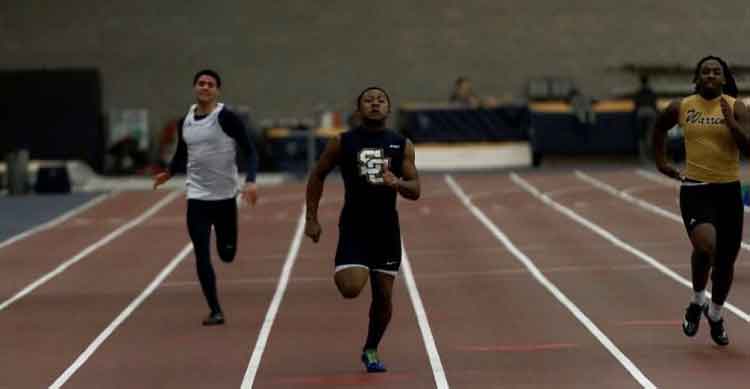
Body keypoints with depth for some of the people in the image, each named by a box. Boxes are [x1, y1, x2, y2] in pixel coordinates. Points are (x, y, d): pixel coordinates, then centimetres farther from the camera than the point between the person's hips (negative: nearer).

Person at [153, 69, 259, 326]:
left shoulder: (226, 118, -10)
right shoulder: (184, 123, 4)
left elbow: (249, 151, -12)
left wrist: (250, 181, -24)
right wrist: (169, 173, 6)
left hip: (225, 196, -3)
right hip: (197, 197, 3)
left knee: (226, 254, 9)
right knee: (202, 257, -4)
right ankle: (215, 311, 6)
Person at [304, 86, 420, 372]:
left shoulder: (402, 145, 1)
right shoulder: (343, 142, -3)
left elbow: (415, 191, 0)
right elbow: (317, 176, 8)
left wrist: (397, 183, -23)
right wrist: (311, 218, 2)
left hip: (386, 228, 2)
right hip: (354, 227, -2)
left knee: (383, 297, 6)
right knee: (350, 289, -20)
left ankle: (371, 351, 28)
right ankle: (342, 272, 16)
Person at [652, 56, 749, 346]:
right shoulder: (681, 107, 1)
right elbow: (659, 127, 23)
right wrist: (660, 161, 19)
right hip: (695, 190, -1)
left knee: (726, 260, 10)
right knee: (705, 247, -27)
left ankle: (716, 315, 37)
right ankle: (697, 301, 1)